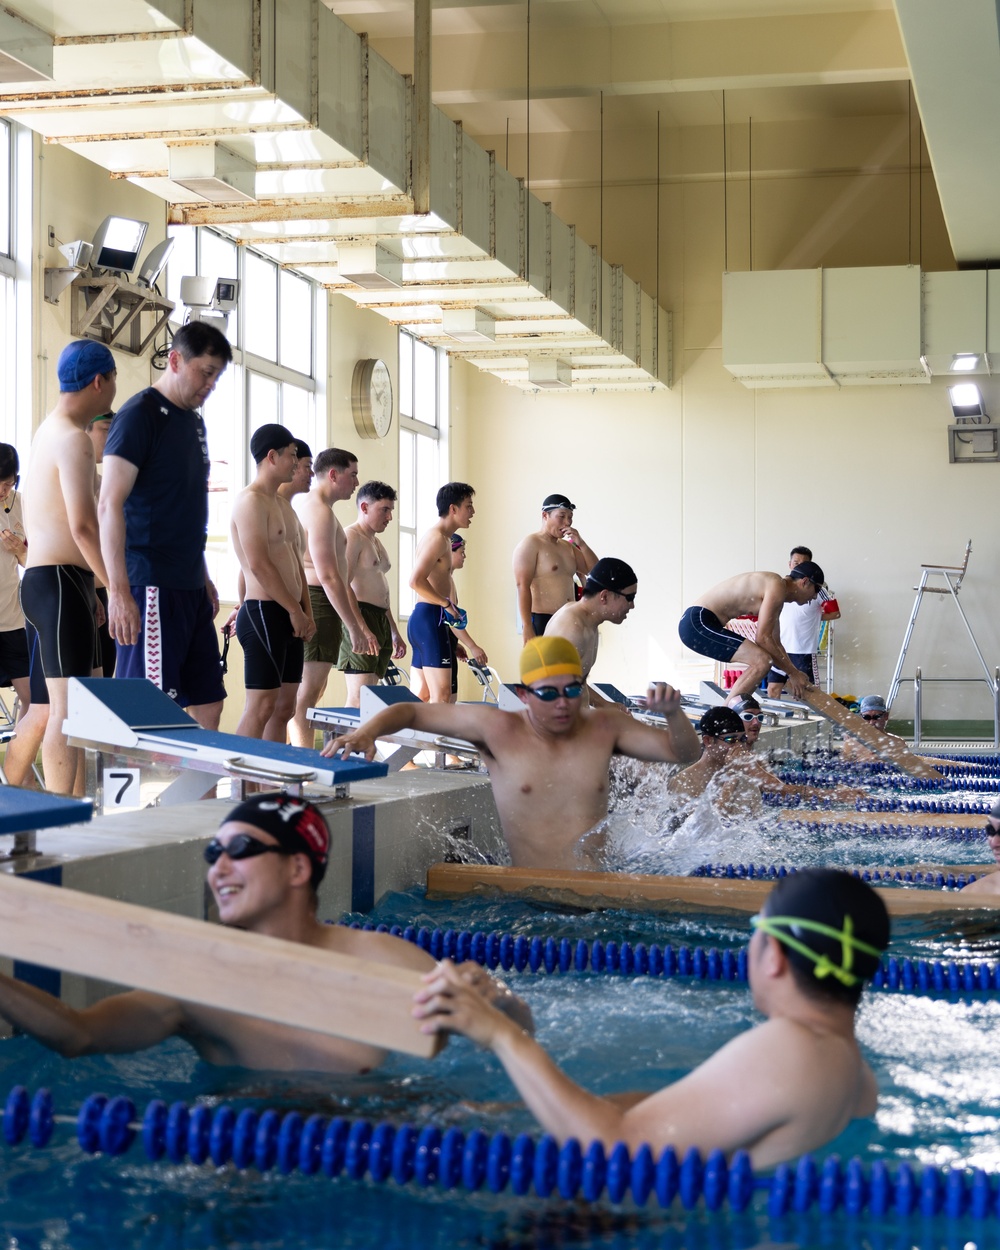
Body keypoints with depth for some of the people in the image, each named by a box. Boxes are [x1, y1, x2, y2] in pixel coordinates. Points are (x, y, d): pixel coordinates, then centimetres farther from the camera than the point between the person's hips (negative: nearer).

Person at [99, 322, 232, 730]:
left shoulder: (193, 421, 16)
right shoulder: (140, 415, -10)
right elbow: (110, 505, -16)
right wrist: (119, 591, -23)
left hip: (190, 588, 9)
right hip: (151, 586, -9)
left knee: (208, 704, 10)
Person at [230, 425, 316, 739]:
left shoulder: (277, 503, 20)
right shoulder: (251, 501, -11)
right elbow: (259, 565, -18)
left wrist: (307, 612, 11)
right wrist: (296, 611, -14)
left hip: (288, 617, 10)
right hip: (264, 613, -10)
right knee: (262, 705, -12)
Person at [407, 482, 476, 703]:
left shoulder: (440, 537, 21)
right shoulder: (438, 538, -11)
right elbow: (416, 581, -24)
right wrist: (447, 604, -17)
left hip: (421, 618, 10)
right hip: (430, 618, -10)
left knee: (420, 696, 10)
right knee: (442, 696, -13)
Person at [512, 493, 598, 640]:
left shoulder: (568, 547, 19)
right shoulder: (530, 544, -6)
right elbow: (522, 586, -15)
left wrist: (580, 543, 1)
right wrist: (527, 627, -23)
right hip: (541, 622, -8)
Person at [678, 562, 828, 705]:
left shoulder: (775, 594, 19)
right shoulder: (777, 586, -13)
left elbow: (774, 642, 27)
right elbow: (763, 638, -16)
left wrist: (794, 672, 23)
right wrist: (793, 673, -8)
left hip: (696, 622, 11)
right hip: (698, 622, -11)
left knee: (760, 662, 17)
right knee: (763, 661, -17)